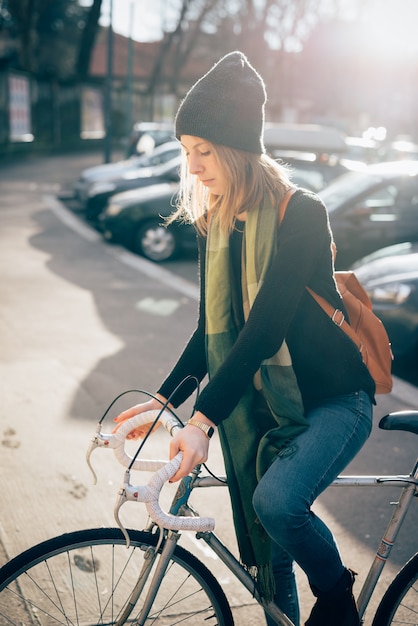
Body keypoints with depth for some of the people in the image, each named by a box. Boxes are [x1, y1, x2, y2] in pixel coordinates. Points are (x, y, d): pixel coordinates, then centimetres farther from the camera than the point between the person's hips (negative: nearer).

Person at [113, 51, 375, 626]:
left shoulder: (301, 213, -17)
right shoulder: (212, 223, 3)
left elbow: (265, 328, -27)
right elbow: (213, 330, 8)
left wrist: (203, 419, -33)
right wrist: (164, 398, -4)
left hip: (333, 399, -6)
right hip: (255, 406, 6)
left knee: (276, 501, -29)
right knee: (267, 563, 11)